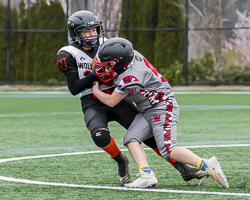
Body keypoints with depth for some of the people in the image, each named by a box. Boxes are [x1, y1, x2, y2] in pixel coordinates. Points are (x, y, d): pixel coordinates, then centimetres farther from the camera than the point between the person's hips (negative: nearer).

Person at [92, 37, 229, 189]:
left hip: (163, 107, -10)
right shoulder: (132, 55, -2)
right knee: (131, 139, -6)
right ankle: (147, 176, -18)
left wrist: (95, 90, 2)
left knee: (168, 150, -21)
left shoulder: (131, 78, -27)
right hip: (148, 111, 10)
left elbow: (111, 101, -16)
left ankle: (208, 166, -17)